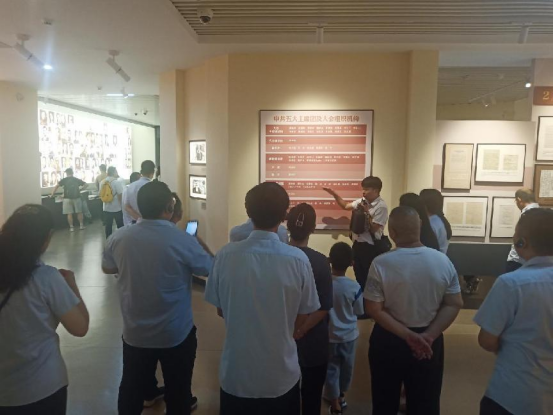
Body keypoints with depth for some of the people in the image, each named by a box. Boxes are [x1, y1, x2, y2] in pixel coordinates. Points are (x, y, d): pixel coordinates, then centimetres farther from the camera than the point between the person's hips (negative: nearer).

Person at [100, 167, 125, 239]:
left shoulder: (102, 182, 4)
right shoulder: (117, 182, -16)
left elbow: (101, 194, 13)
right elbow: (120, 195, -16)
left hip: (106, 208, 5)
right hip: (117, 208, -5)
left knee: (108, 226, 10)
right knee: (120, 226, 7)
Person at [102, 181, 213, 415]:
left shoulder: (118, 238, -12)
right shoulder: (183, 241, -23)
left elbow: (107, 268, 9)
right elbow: (210, 269, -6)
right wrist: (199, 245, 11)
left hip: (134, 333, 4)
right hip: (177, 334, -3)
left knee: (131, 391, 23)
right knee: (177, 392, 18)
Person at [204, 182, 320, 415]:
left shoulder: (226, 255, -16)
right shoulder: (298, 260, -18)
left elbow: (221, 311, -1)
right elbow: (301, 319, -5)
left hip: (236, 374, 1)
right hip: (281, 376, 0)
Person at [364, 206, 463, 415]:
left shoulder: (381, 264, -19)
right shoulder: (443, 261, -9)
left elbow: (374, 309, -18)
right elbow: (454, 304, -7)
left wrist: (408, 335, -16)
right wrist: (428, 336, -12)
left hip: (389, 341, -2)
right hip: (429, 343, 3)